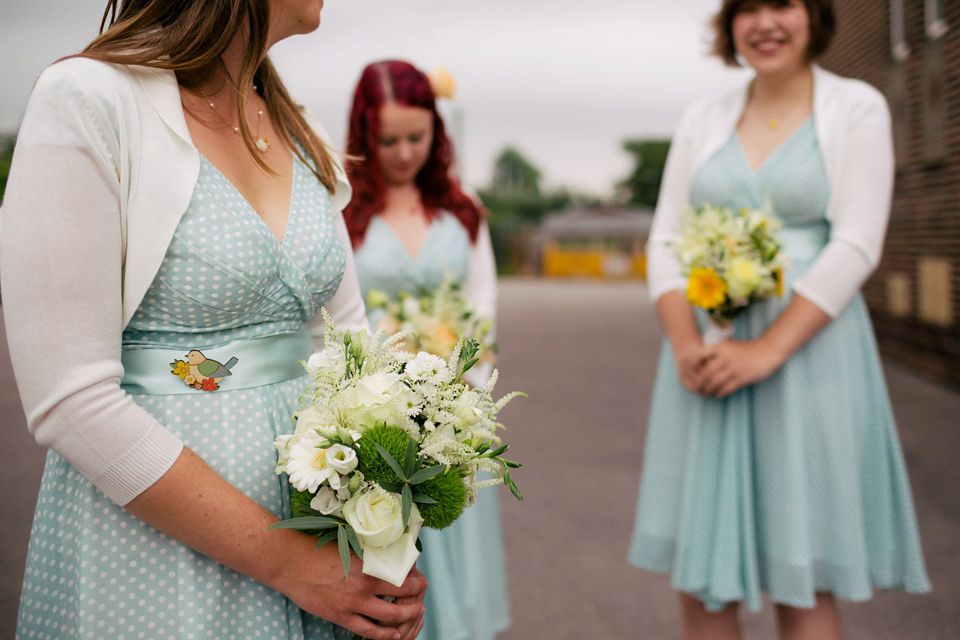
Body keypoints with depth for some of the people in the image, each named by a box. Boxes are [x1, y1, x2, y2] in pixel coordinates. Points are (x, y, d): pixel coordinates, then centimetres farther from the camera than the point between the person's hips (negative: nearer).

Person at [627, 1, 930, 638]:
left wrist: (766, 350, -17)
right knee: (698, 580, 6)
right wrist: (684, 342, -10)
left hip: (807, 349, -3)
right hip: (707, 356, 3)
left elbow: (855, 246, -8)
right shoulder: (703, 119, 12)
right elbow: (666, 240, 7)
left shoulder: (857, 107, 2)